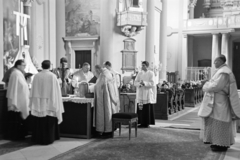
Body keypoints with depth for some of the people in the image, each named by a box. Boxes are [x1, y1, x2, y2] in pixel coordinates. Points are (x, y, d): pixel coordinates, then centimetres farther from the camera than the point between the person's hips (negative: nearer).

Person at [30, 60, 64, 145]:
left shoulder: (36, 76, -2)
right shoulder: (52, 76, -10)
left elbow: (33, 91, 3)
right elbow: (55, 91, -8)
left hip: (38, 104, 3)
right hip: (49, 104, -2)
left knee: (38, 122, 12)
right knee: (48, 122, 7)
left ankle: (38, 138, 20)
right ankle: (48, 139, 11)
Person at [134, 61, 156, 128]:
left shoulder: (151, 73, -5)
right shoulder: (139, 73, 9)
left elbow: (152, 84, -12)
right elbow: (135, 82, 3)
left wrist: (144, 83, -26)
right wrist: (139, 84, -18)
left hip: (148, 94, -4)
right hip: (140, 94, 5)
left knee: (147, 109, -3)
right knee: (140, 108, 2)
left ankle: (147, 123, 4)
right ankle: (142, 123, 10)